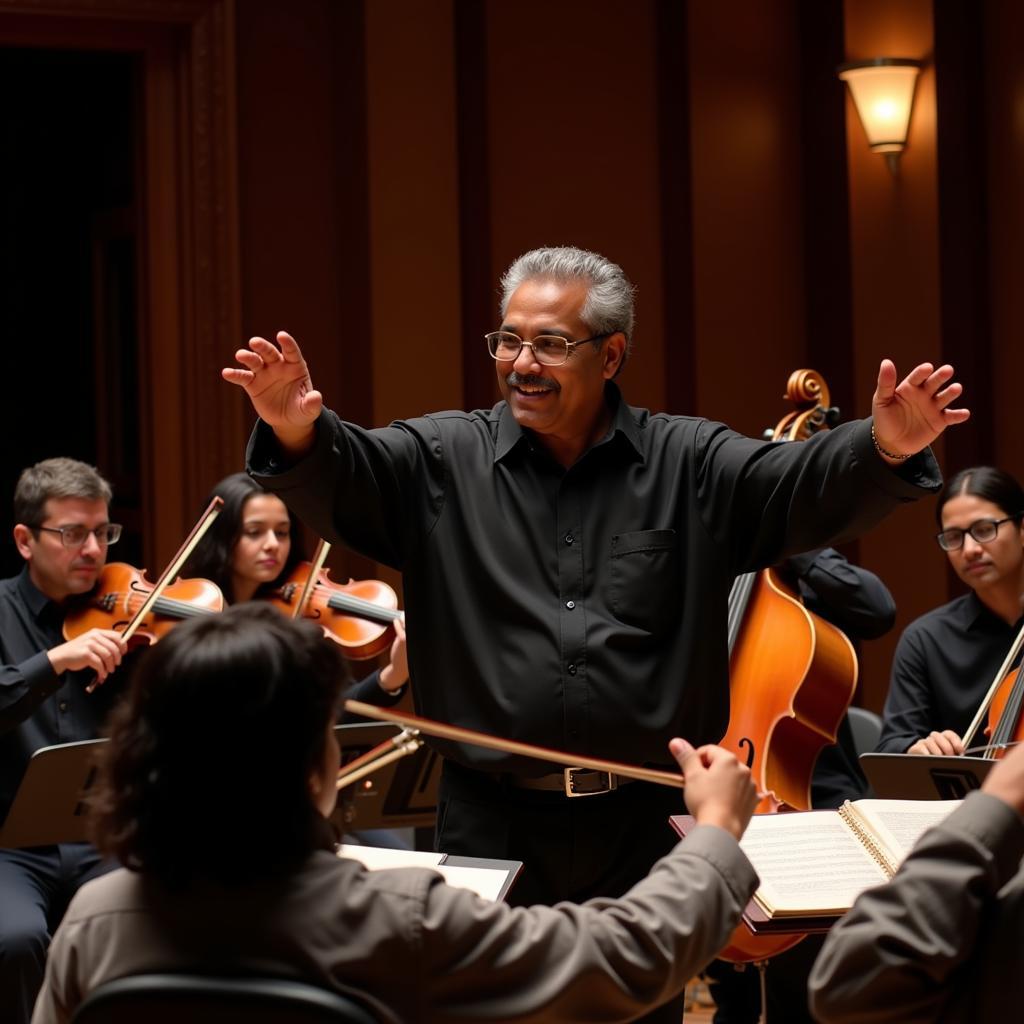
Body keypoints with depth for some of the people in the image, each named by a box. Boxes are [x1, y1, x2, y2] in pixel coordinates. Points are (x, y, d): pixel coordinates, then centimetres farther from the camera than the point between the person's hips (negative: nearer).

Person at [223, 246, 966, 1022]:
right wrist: (296, 433, -36)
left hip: (645, 823, 1)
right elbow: (343, 476, -12)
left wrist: (885, 451, -32)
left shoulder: (690, 465, 3)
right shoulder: (444, 460, 3)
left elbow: (811, 486, -10)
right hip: (492, 823, 0)